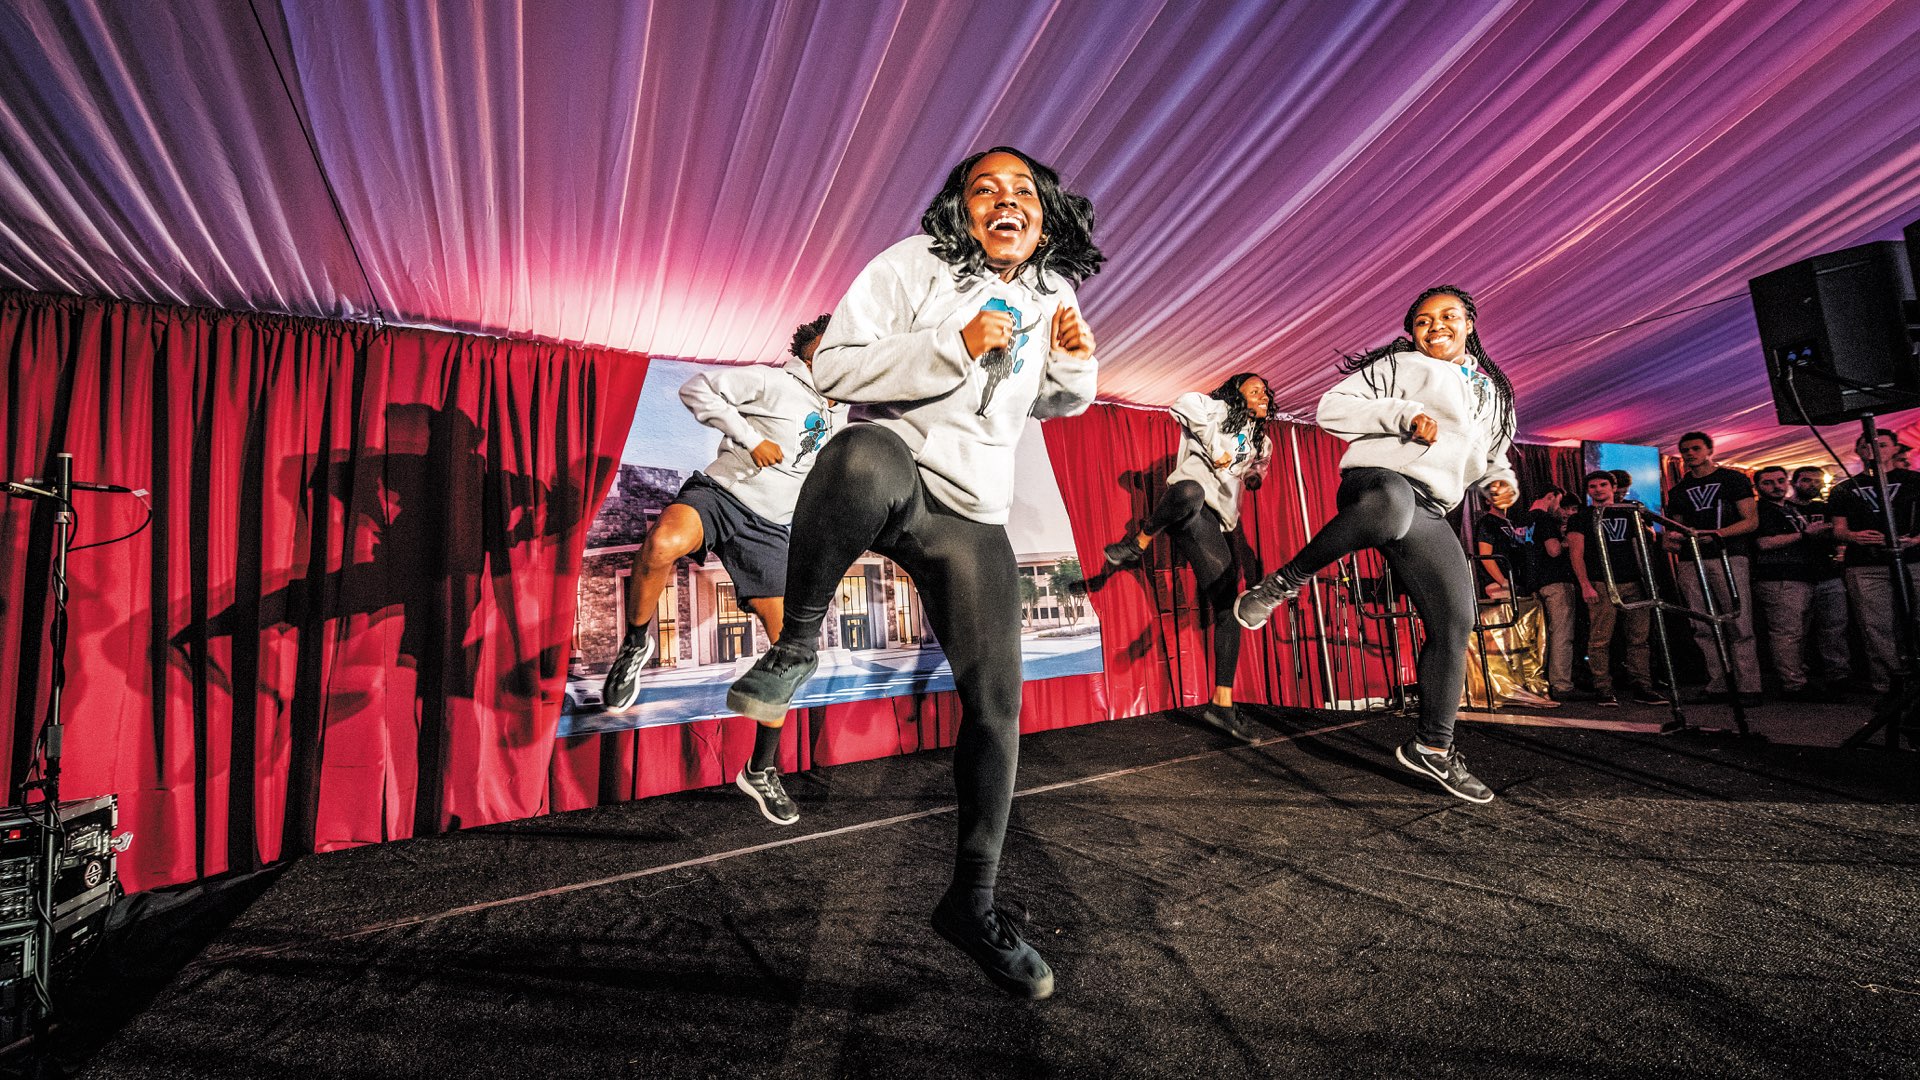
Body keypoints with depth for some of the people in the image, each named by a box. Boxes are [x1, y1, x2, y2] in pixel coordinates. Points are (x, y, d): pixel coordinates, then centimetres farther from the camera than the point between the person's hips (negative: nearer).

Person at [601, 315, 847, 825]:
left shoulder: (840, 415, 18)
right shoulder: (773, 382, -3)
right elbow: (697, 388, -9)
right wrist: (751, 439, -14)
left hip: (767, 529, 5)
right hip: (719, 493, -5)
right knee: (663, 543, -41)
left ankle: (762, 768, 15)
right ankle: (637, 642, -10)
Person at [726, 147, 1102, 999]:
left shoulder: (1052, 293, 14)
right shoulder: (915, 263, -2)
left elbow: (1051, 403, 26)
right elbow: (834, 366, -11)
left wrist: (1076, 365, 3)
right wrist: (955, 348, -20)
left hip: (972, 516, 5)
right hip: (895, 466, -4)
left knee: (996, 704, 2)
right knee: (868, 457, -44)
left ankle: (972, 903, 23)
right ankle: (795, 647, -18)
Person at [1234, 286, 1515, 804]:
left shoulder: (1494, 393, 30)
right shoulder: (1400, 366, 11)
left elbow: (1492, 457, 38)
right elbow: (1332, 408, 0)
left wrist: (1499, 479, 15)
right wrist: (1403, 414, -11)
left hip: (1429, 514, 6)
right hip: (1376, 480, -6)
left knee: (1454, 624, 0)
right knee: (1391, 506, -46)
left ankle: (1432, 747, 15)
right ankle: (1285, 581, -27)